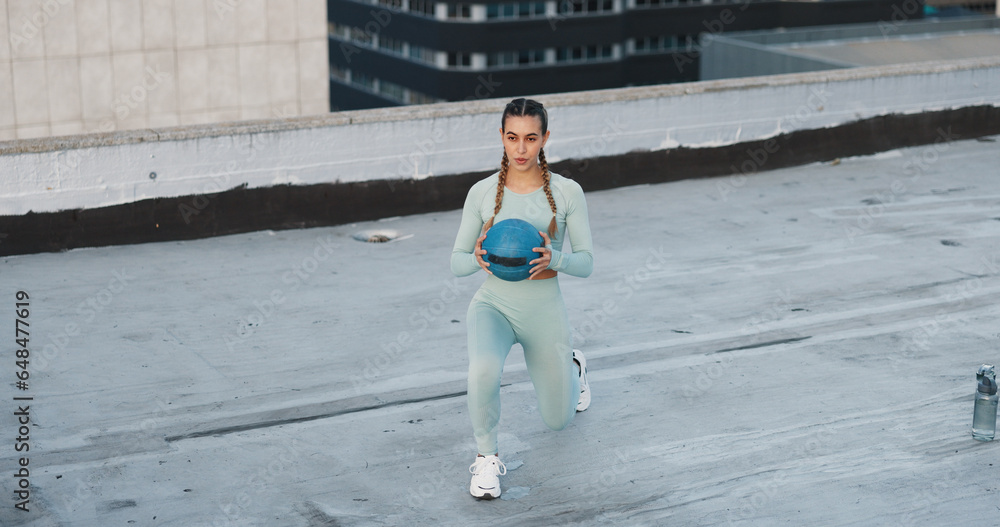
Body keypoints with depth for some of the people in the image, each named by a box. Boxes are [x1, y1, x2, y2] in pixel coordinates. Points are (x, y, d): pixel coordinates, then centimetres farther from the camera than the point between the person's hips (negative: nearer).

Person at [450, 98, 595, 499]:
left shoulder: (567, 192, -9)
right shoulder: (482, 192, -7)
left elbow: (586, 262, -6)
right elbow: (457, 262, -2)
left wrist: (553, 259, -27)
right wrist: (477, 259, -25)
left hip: (544, 310, 1)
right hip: (493, 304, -1)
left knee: (557, 420, 16)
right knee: (483, 371, -36)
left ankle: (573, 367, 50)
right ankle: (487, 457, -11)